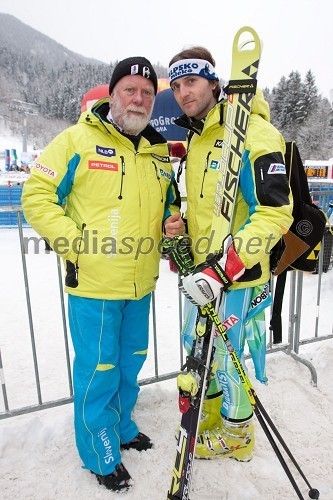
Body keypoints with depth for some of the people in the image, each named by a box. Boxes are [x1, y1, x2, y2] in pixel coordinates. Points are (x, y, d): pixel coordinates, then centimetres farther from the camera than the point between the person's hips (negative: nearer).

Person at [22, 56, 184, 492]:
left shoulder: (159, 151, 11)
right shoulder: (79, 139, -7)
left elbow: (167, 203, 22)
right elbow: (36, 196, -7)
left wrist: (171, 223, 0)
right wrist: (74, 243, -16)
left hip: (141, 285, 6)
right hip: (93, 283, -5)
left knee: (130, 363, 21)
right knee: (98, 371, 7)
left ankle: (122, 428, 48)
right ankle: (102, 456, 33)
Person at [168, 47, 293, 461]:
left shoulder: (252, 132, -17)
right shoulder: (196, 138, 12)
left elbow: (275, 214, -24)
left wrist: (223, 269, -31)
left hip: (237, 277, -9)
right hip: (203, 271, 9)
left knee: (228, 361, 9)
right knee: (197, 349, 23)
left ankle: (236, 437, 39)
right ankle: (209, 420, 50)